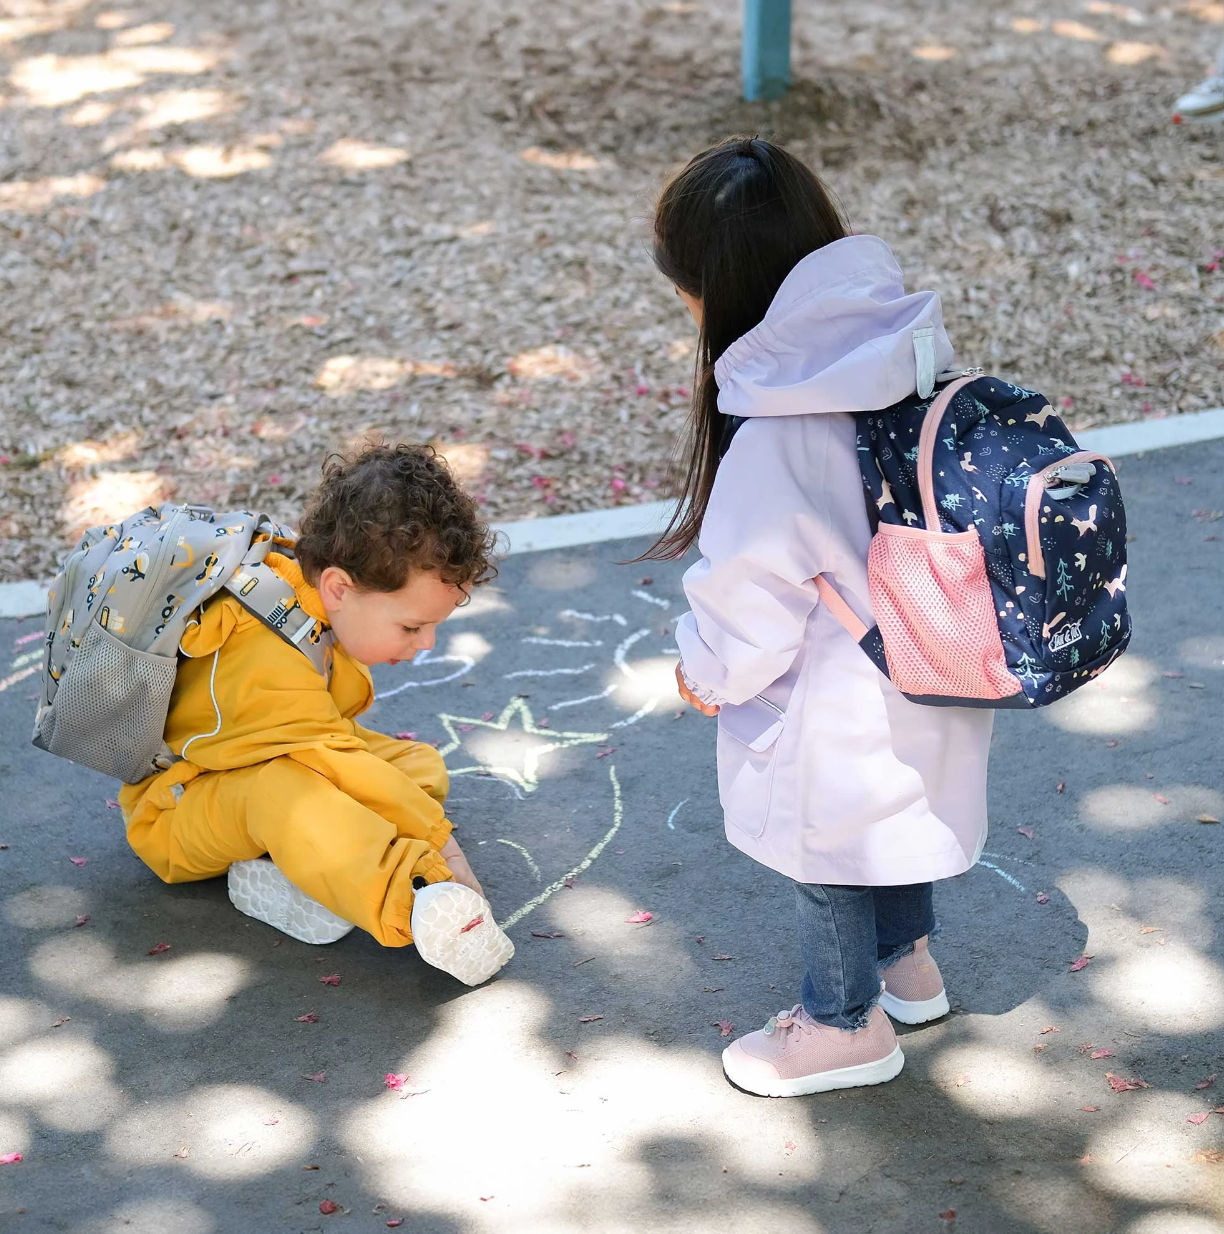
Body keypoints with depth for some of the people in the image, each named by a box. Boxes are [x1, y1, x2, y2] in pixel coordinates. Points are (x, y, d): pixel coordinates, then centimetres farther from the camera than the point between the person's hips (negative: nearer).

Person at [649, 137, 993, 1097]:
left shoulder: (774, 431, -34)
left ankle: (847, 1024, 40)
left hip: (840, 711, -8)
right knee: (896, 808, 31)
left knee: (828, 850, 18)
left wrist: (707, 672, -2)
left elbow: (751, 598, -23)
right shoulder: (912, 346, -11)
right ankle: (908, 963, 54)